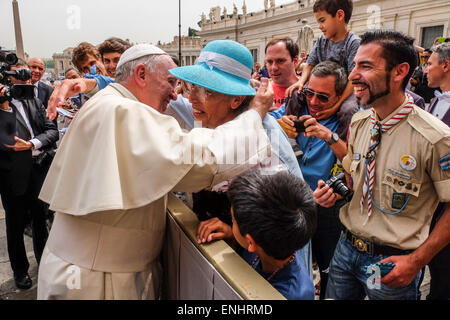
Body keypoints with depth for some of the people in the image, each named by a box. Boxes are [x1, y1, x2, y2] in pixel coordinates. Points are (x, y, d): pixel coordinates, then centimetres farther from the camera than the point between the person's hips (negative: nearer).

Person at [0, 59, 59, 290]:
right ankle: (20, 270, 31)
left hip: (40, 168, 4)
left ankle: (44, 260, 37)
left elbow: (52, 130, 2)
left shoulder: (35, 101, 9)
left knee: (40, 218, 17)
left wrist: (33, 144, -14)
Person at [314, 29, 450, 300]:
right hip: (347, 247, 5)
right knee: (334, 297, 20)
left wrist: (418, 260, -15)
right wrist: (334, 192, -8)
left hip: (393, 262, -5)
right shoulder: (359, 123, -2)